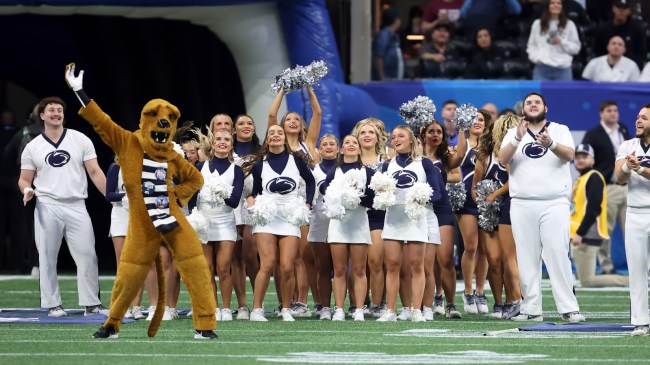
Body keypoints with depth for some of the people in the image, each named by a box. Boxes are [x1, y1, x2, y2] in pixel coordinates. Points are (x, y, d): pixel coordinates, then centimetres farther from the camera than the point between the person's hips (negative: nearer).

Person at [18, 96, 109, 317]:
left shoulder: (81, 140, 7)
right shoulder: (32, 148, 8)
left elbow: (94, 172, 4)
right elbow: (24, 179, 12)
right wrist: (27, 190, -12)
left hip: (76, 207, 0)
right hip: (47, 207, 0)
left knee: (87, 256, -3)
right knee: (47, 258, 1)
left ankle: (91, 304, 4)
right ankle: (52, 304, 8)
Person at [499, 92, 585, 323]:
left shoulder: (560, 130, 8)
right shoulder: (514, 133, 12)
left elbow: (569, 154, -11)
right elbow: (502, 160, -4)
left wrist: (551, 144, -32)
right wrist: (517, 139, -21)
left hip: (554, 203, -2)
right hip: (522, 204, 2)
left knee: (558, 255, -8)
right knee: (527, 258, 3)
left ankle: (569, 309, -8)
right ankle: (531, 309, 6)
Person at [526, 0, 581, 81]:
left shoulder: (569, 25, 9)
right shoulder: (537, 24, 12)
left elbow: (576, 47, 7)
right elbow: (531, 45, 14)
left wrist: (561, 42, -10)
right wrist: (535, 58, -5)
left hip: (563, 69, 0)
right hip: (542, 69, 0)